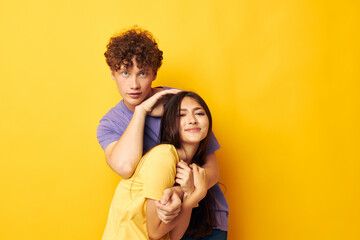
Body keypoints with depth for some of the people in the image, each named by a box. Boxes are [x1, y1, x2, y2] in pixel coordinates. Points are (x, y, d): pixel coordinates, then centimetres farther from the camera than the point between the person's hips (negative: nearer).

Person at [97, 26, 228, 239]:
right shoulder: (109, 125, -3)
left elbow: (212, 170, -10)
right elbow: (124, 167, -26)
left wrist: (179, 192, -29)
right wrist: (142, 110, -20)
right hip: (155, 220, 4)